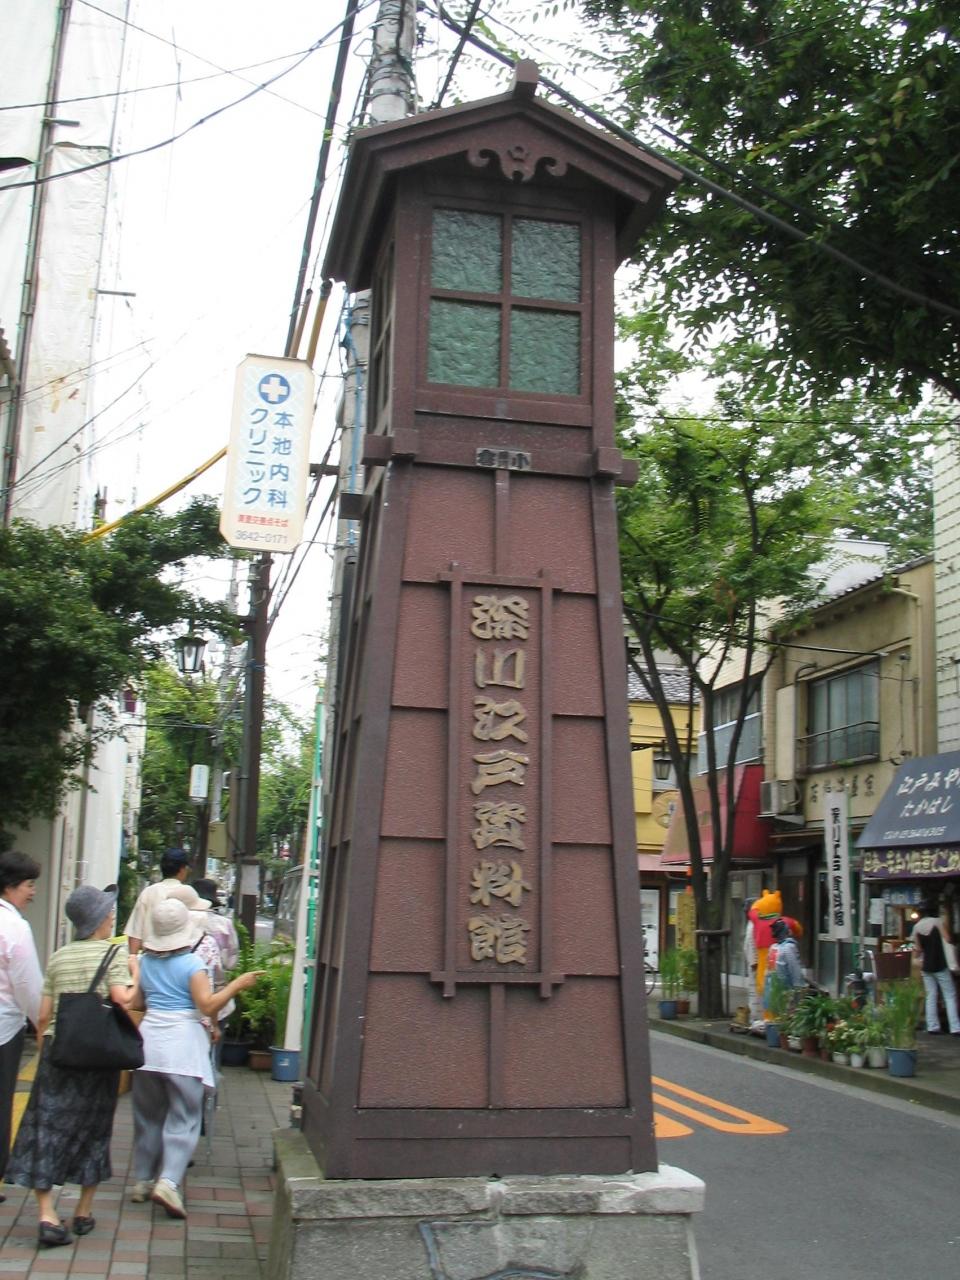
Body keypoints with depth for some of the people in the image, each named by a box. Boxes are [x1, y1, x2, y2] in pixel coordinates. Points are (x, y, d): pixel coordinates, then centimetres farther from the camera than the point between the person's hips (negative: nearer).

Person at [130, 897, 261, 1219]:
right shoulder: (191, 964, -9)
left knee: (148, 1115, 16)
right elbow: (208, 1005, -15)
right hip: (182, 1043, -5)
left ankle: (143, 1180, 23)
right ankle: (169, 1181, -13)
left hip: (149, 1039, 5)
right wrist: (236, 985, -7)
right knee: (183, 1118, -1)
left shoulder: (145, 963, 7)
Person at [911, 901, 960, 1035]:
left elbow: (917, 950, 7)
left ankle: (932, 1027, 5)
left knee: (931, 996, 9)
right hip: (940, 965, -4)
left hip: (925, 966, 4)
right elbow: (948, 939, -12)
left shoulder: (917, 926, 6)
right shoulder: (938, 922, -7)